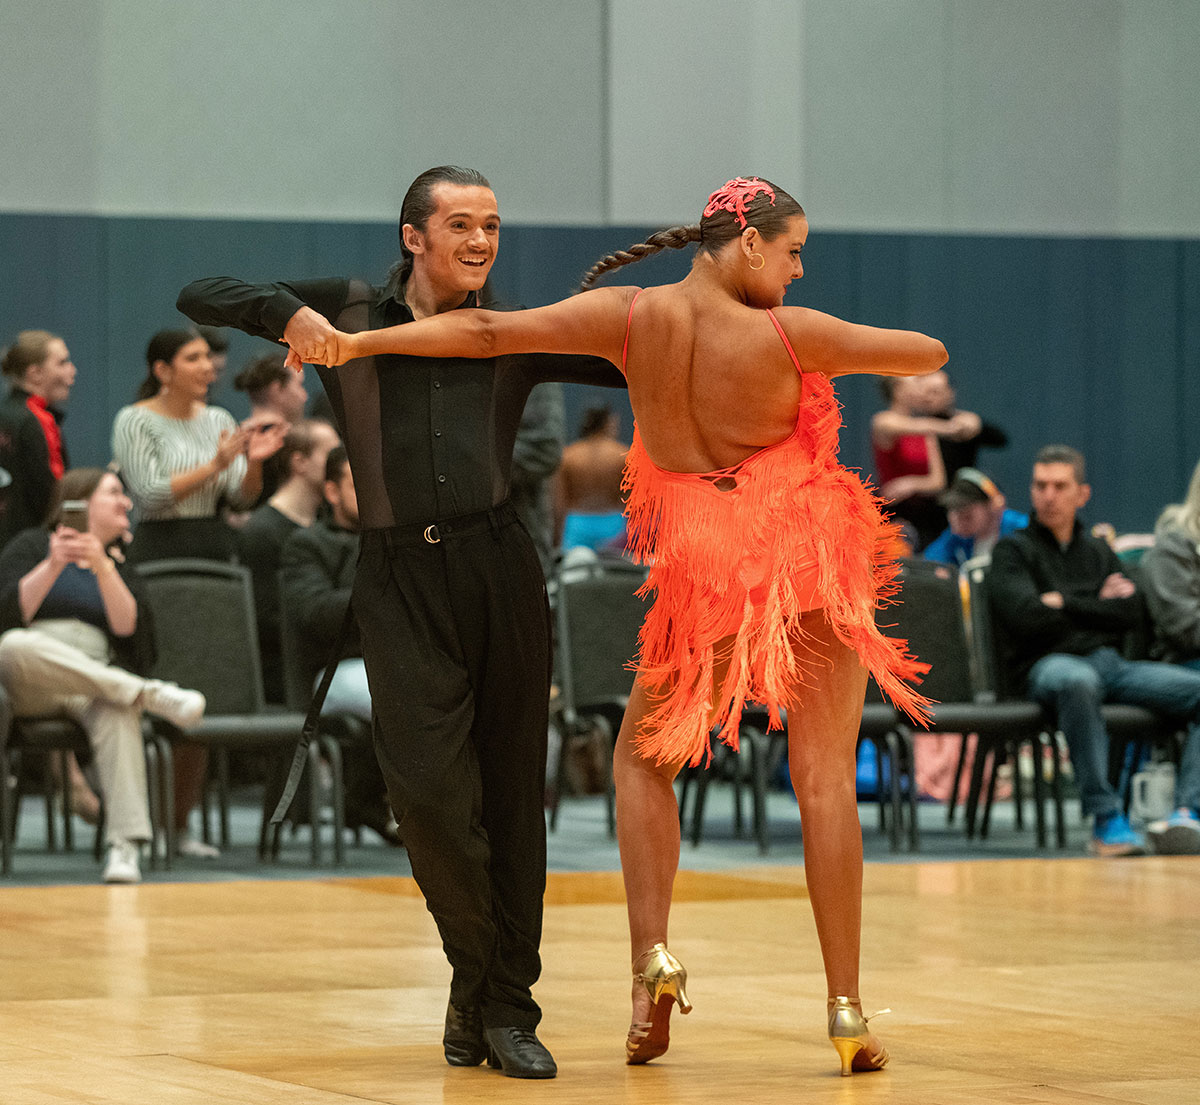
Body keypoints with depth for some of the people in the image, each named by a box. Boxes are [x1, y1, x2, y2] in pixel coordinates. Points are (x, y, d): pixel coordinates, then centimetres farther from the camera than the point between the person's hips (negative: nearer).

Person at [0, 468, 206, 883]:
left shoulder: (117, 565, 23)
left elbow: (129, 630, 2)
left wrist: (102, 568, -9)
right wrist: (54, 565, -12)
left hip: (92, 687, 2)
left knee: (116, 710, -37)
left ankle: (125, 846, -49)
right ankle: (148, 695, -35)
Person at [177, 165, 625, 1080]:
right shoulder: (350, 313, 9)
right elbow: (199, 297, 10)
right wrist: (285, 313, -8)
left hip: (499, 566, 1)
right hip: (399, 577, -1)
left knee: (510, 789, 0)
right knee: (427, 784, -13)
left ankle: (506, 1005, 9)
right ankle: (476, 972, 9)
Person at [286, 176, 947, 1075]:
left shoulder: (634, 317, -6)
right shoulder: (788, 334, -12)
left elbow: (490, 331, -8)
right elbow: (928, 355, -4)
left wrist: (356, 341, -2)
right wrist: (838, 354, 16)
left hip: (706, 576, 2)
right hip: (815, 565, -2)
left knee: (644, 760, 18)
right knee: (825, 778, 0)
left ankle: (652, 953, -3)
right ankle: (847, 1010, -5)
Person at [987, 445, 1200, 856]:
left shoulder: (1099, 552, 25)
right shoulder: (1012, 551, 11)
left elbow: (1131, 613, 8)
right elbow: (1027, 617, -8)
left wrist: (1065, 603, 0)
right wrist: (1096, 606, 3)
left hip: (1111, 663, 5)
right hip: (1049, 664, -5)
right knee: (1078, 683, -44)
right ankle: (1106, 819, -41)